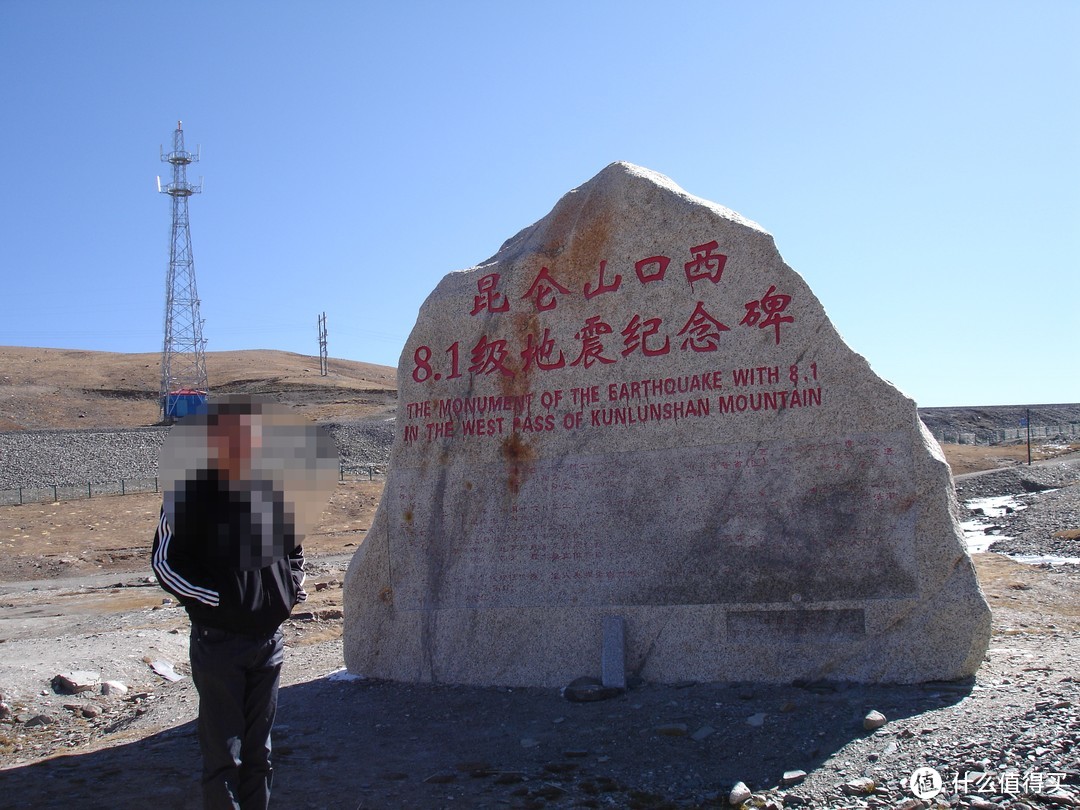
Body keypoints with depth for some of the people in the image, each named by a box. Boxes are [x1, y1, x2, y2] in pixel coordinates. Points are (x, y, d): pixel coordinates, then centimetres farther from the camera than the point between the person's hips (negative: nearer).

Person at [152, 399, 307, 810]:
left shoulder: (275, 489, 3)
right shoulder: (190, 492, -10)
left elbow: (294, 549, 18)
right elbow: (165, 562, -7)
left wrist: (293, 585, 1)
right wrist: (215, 598, -14)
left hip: (270, 637, 5)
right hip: (218, 640, -4)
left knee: (259, 749, 15)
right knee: (224, 752, 2)